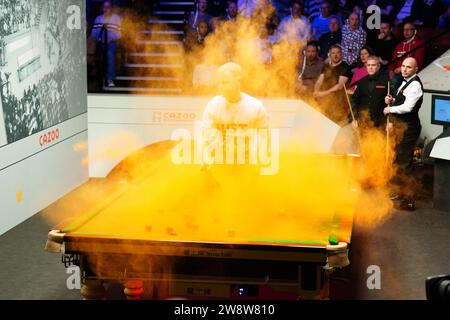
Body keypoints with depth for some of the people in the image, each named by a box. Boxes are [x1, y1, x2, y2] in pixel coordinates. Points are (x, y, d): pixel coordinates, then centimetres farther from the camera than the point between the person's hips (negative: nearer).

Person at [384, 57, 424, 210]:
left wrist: (390, 109, -10)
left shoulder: (415, 85, -15)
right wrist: (391, 101, 6)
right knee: (397, 161, 18)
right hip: (399, 126, 10)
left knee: (404, 163, -8)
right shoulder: (405, 82, 15)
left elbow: (407, 107, -24)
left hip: (408, 128, -10)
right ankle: (398, 193, 32)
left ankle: (408, 199, -2)